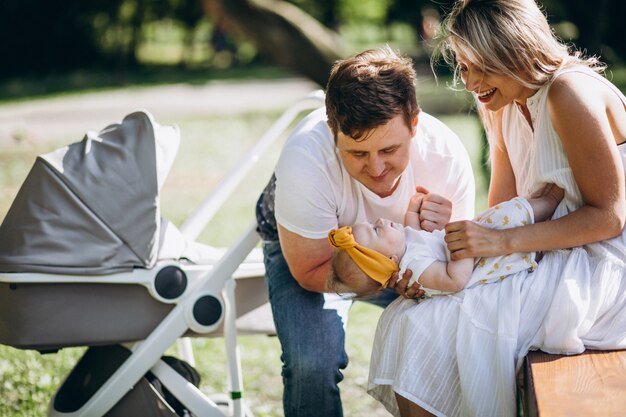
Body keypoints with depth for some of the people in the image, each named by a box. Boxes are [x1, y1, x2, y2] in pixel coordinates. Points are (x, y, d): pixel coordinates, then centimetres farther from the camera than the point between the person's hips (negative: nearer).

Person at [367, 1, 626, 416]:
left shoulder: (571, 93, -18)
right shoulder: (507, 105, 10)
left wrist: (503, 241, -23)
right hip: (558, 264, 9)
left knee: (425, 328, -17)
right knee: (408, 316, 1)